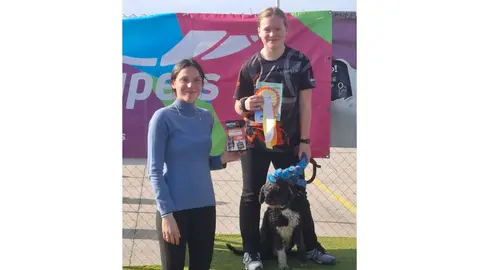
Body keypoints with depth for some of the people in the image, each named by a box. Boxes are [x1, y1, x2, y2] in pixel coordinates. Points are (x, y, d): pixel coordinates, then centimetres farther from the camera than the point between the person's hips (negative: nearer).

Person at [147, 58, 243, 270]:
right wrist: (166, 213, -15)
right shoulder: (163, 118, -8)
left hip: (205, 205, 5)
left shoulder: (206, 117, 8)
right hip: (174, 208, -5)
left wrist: (224, 159, -3)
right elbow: (155, 171, -10)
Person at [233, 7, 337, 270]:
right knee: (251, 195, 5)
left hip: (289, 142, 0)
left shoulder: (299, 61, -5)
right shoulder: (250, 66, -3)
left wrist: (304, 141, -6)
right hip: (255, 142, 1)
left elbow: (305, 104, -3)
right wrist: (246, 104, -20)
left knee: (297, 193, 11)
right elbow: (238, 107, 4)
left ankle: (311, 246, 25)